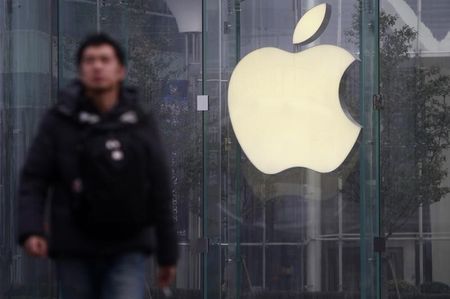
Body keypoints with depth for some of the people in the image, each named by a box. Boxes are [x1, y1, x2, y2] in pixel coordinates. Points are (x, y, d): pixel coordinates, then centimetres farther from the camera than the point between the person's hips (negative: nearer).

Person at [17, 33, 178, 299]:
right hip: (75, 253, 0)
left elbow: (160, 192, 6)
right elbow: (33, 180, -2)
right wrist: (31, 230, -19)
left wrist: (168, 255, 8)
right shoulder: (59, 121, -2)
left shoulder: (141, 123, 2)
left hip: (128, 252, 0)